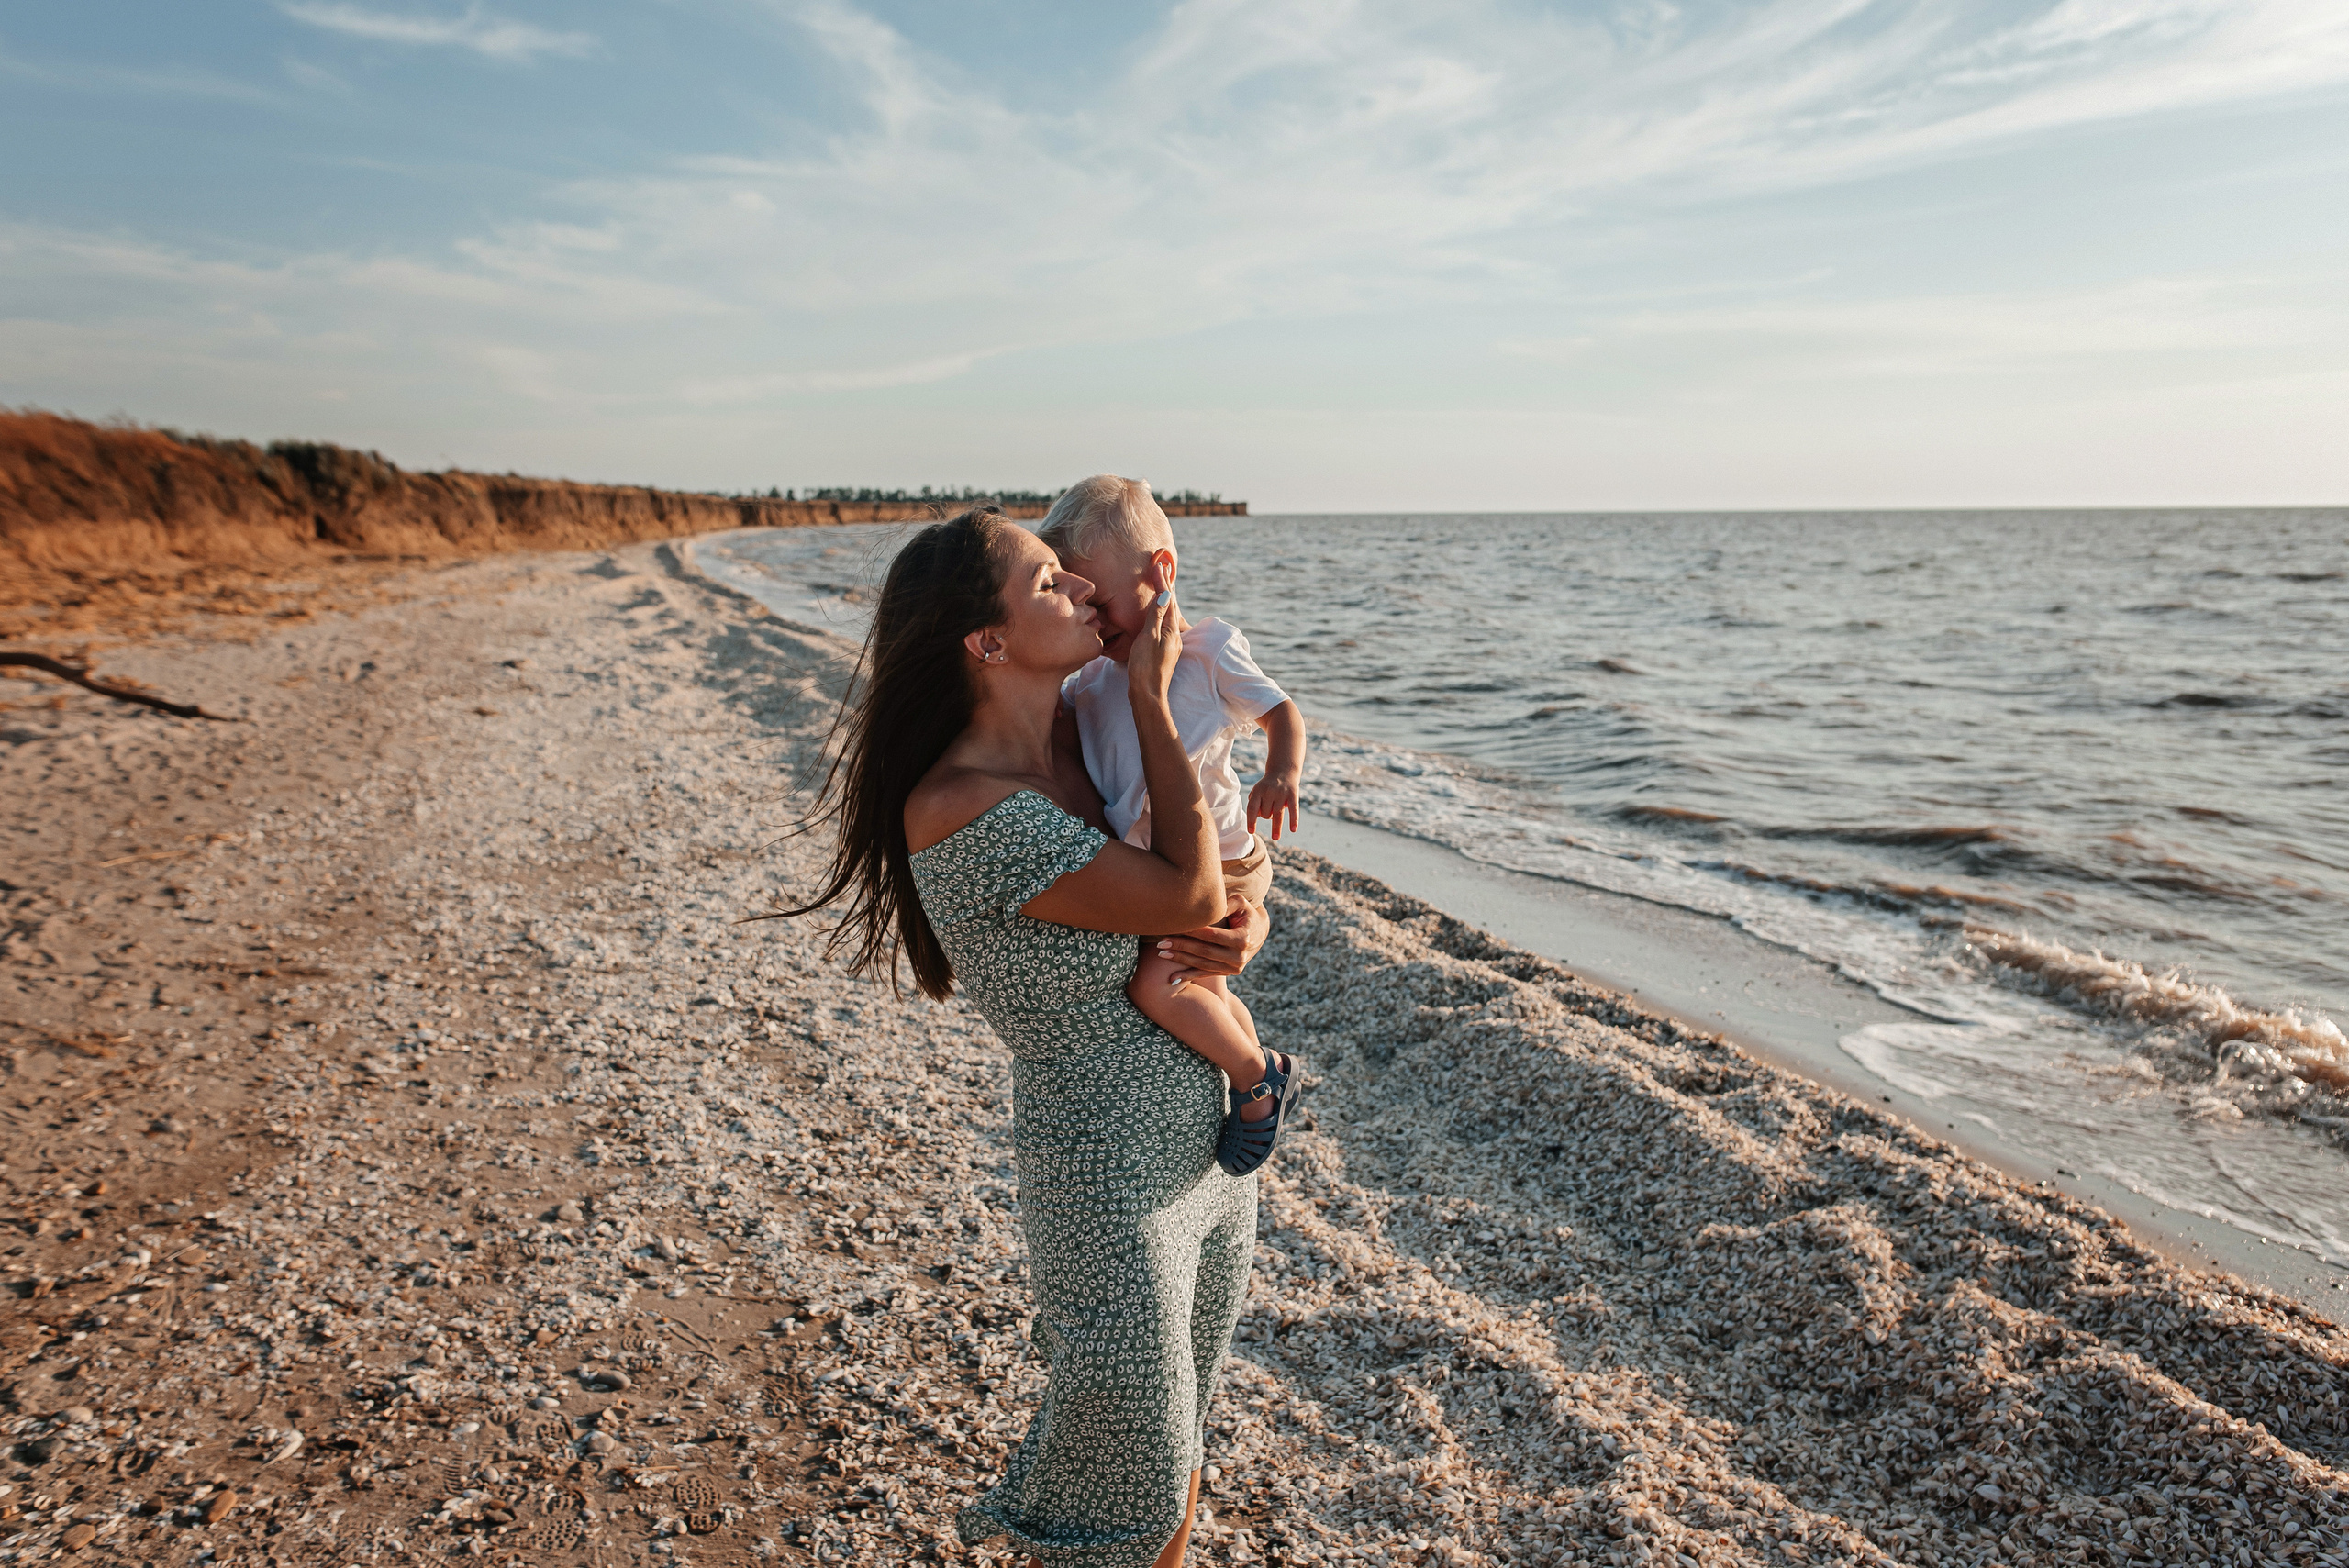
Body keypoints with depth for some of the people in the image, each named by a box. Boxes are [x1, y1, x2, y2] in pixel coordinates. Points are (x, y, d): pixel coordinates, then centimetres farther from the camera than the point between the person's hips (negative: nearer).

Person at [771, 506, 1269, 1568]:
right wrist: (1149, 698, -17)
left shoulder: (1083, 753, 1)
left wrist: (1242, 927, -13)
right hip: (1109, 1171, -7)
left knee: (1176, 1454, 25)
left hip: (1211, 1144, 8)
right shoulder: (966, 811, -25)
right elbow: (1186, 893, -25)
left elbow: (1222, 886, 11)